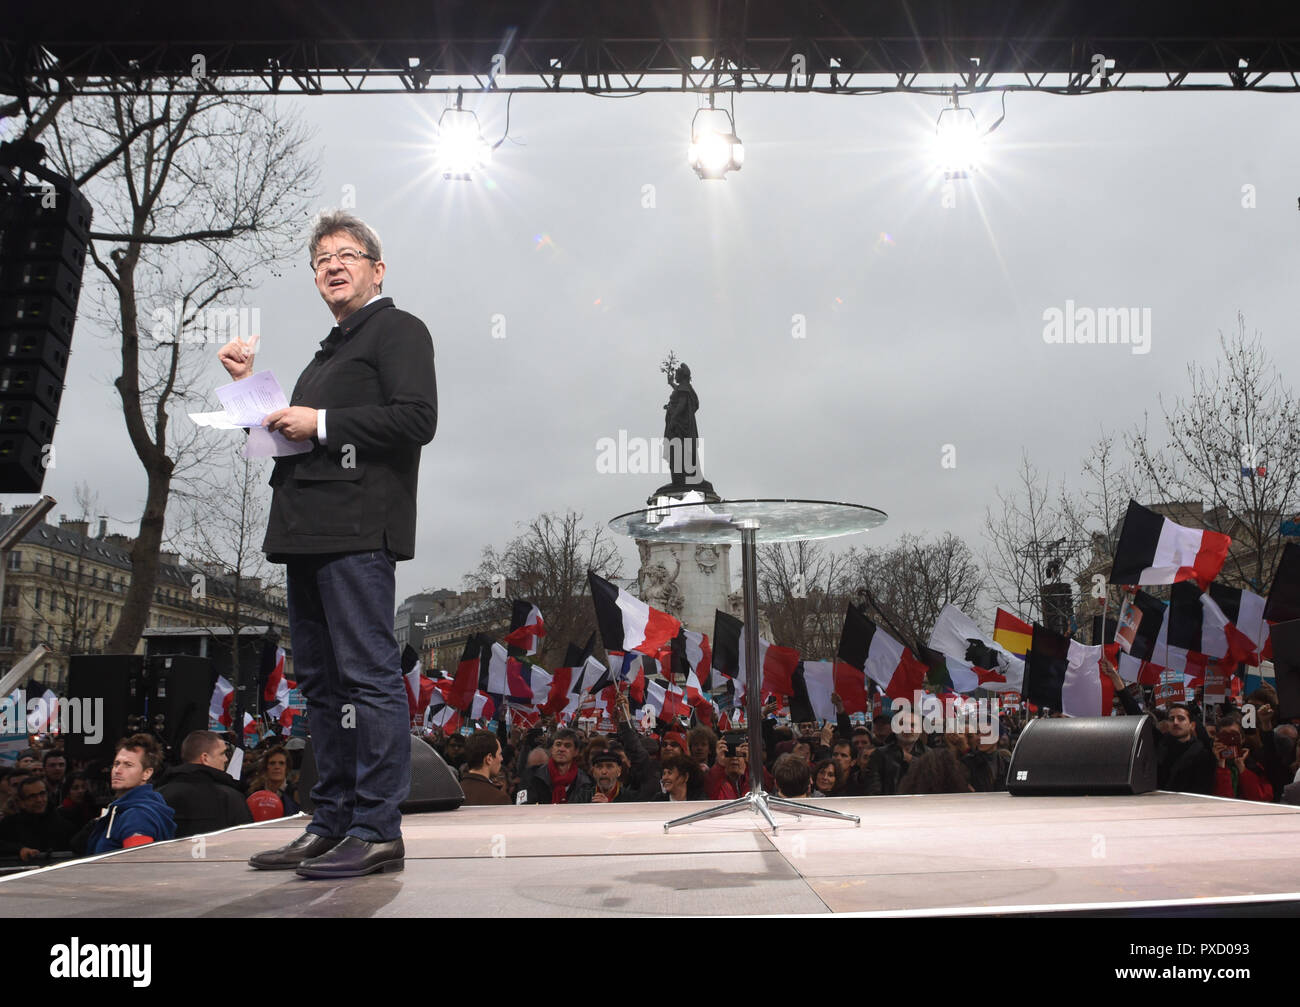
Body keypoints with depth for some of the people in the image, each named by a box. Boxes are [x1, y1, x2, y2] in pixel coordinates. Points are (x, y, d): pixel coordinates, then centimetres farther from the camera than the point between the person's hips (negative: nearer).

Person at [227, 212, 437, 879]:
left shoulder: (398, 330, 1)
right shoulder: (332, 349, 28)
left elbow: (417, 418, -14)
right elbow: (297, 429, 29)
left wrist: (321, 423, -12)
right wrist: (252, 384, 18)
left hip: (358, 531, -9)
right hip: (308, 532, 10)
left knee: (367, 674, -10)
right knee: (319, 681, 10)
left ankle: (378, 831, -6)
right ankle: (331, 824, 18)